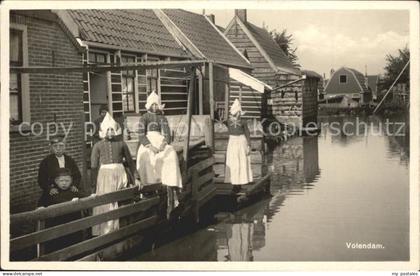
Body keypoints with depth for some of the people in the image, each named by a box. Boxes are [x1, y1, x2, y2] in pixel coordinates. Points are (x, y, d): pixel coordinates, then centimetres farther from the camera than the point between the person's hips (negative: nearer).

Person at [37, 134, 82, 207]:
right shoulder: (46, 162, 5)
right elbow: (41, 180, 1)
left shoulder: (70, 160, 15)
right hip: (52, 195, -2)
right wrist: (49, 189, -16)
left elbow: (77, 175, 14)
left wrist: (75, 185, -5)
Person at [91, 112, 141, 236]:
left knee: (119, 203, 1)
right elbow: (93, 166, 2)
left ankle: (117, 231, 11)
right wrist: (95, 183, -4)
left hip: (120, 174, 1)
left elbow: (130, 162, 13)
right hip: (104, 175, -1)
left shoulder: (121, 144, 8)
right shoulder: (98, 146, 4)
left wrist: (136, 178, 9)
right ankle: (105, 232, 3)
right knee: (105, 204, -3)